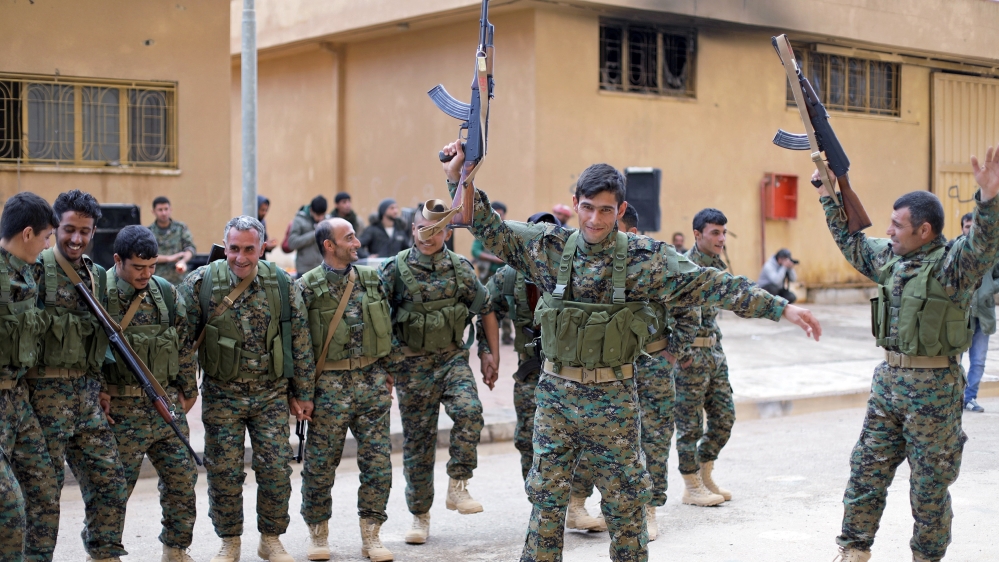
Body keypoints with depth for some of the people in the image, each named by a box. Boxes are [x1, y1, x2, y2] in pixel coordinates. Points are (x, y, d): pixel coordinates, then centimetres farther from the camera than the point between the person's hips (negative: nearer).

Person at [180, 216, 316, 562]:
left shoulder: (283, 286, -3)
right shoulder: (200, 283, -7)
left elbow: (300, 344, 2)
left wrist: (301, 393, 4)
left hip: (272, 394, 1)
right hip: (221, 395, 0)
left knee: (276, 469, 1)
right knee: (224, 472, 4)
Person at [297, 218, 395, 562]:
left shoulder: (371, 280, 8)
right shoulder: (307, 287, -5)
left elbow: (388, 326, 16)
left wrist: (387, 371, 14)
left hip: (372, 381, 4)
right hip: (329, 383, -4)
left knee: (378, 461, 2)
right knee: (321, 463, 3)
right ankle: (318, 533, 20)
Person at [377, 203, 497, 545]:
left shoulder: (460, 268, 2)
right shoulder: (396, 269, -4)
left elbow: (486, 310, 11)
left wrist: (489, 354, 7)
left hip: (452, 357, 1)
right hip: (413, 364, -1)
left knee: (469, 411, -26)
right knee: (417, 440, 4)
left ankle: (458, 488, -8)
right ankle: (420, 515, 18)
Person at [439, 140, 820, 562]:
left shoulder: (646, 258, -8)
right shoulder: (549, 246, -1)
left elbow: (712, 286, -10)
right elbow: (490, 230, 3)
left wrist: (781, 308, -14)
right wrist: (459, 177, -7)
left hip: (614, 400, -1)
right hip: (555, 395, 2)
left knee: (625, 499, 8)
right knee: (546, 494, 7)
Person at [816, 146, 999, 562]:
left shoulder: (952, 264, -13)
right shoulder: (889, 257, 8)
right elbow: (851, 241, 25)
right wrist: (829, 196, 25)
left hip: (933, 388, -7)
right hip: (888, 379, 7)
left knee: (930, 483, 6)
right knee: (867, 469, 11)